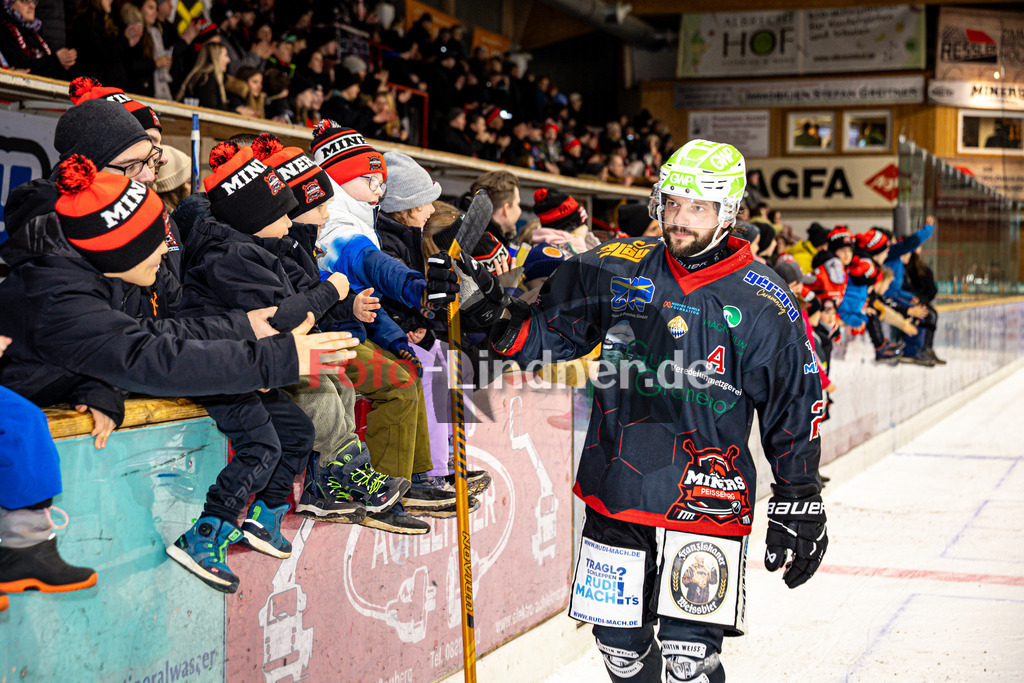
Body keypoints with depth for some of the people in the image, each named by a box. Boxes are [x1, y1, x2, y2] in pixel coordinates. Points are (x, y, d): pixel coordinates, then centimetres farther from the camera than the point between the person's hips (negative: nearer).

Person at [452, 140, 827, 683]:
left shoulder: (763, 302, -4)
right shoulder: (617, 271, 2)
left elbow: (794, 407, 1)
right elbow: (544, 332, 10)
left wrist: (798, 507, 1)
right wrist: (489, 308, -9)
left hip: (706, 503, -3)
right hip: (616, 494, 3)